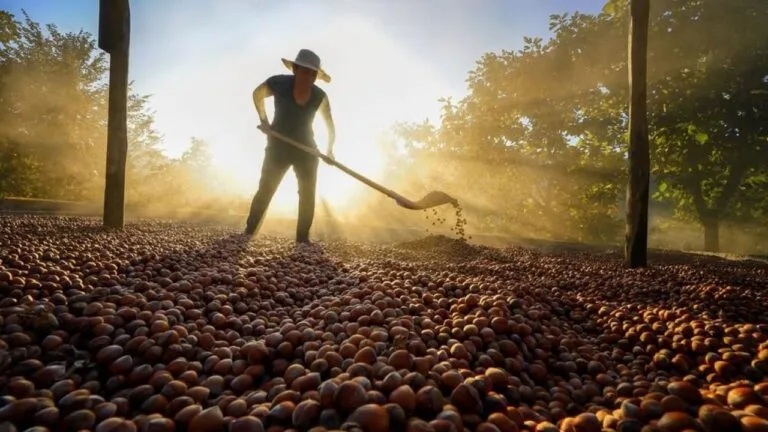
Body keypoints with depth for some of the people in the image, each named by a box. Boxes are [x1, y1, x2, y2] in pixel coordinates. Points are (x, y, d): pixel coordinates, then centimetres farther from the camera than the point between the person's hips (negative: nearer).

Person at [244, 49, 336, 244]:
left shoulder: (319, 96, -11)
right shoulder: (279, 83, -16)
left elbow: (330, 126, 1)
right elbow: (257, 94, 5)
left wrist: (329, 150, -12)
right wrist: (263, 120, -3)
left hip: (306, 148, 2)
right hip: (279, 146, -2)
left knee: (308, 194, -3)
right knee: (265, 189, -2)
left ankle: (303, 237, 3)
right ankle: (248, 231, 9)